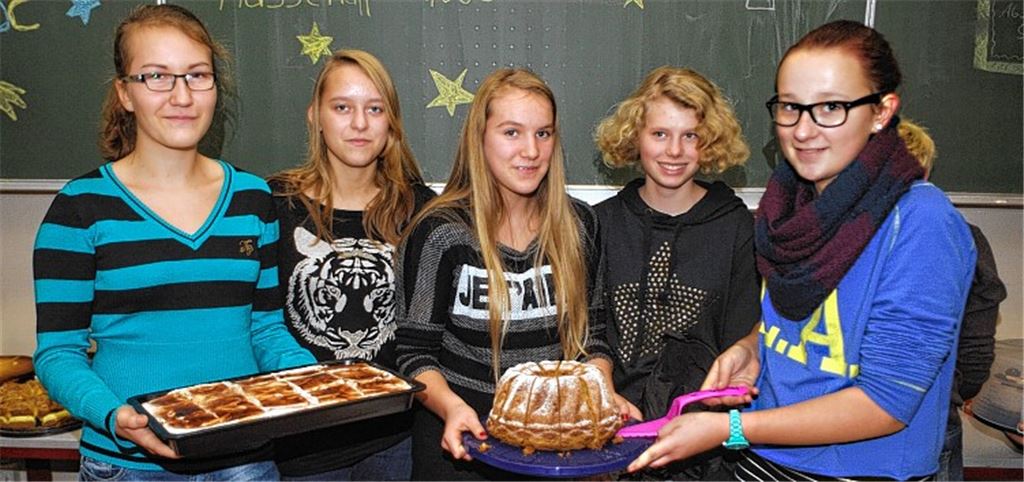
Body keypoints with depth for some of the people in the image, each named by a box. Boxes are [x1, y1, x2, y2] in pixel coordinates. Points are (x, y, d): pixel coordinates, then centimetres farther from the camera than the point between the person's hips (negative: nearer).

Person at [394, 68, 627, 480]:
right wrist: (452, 406, -20)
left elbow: (591, 336, 13)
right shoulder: (440, 233, -6)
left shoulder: (578, 224, 6)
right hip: (463, 440, -3)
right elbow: (415, 354, -3)